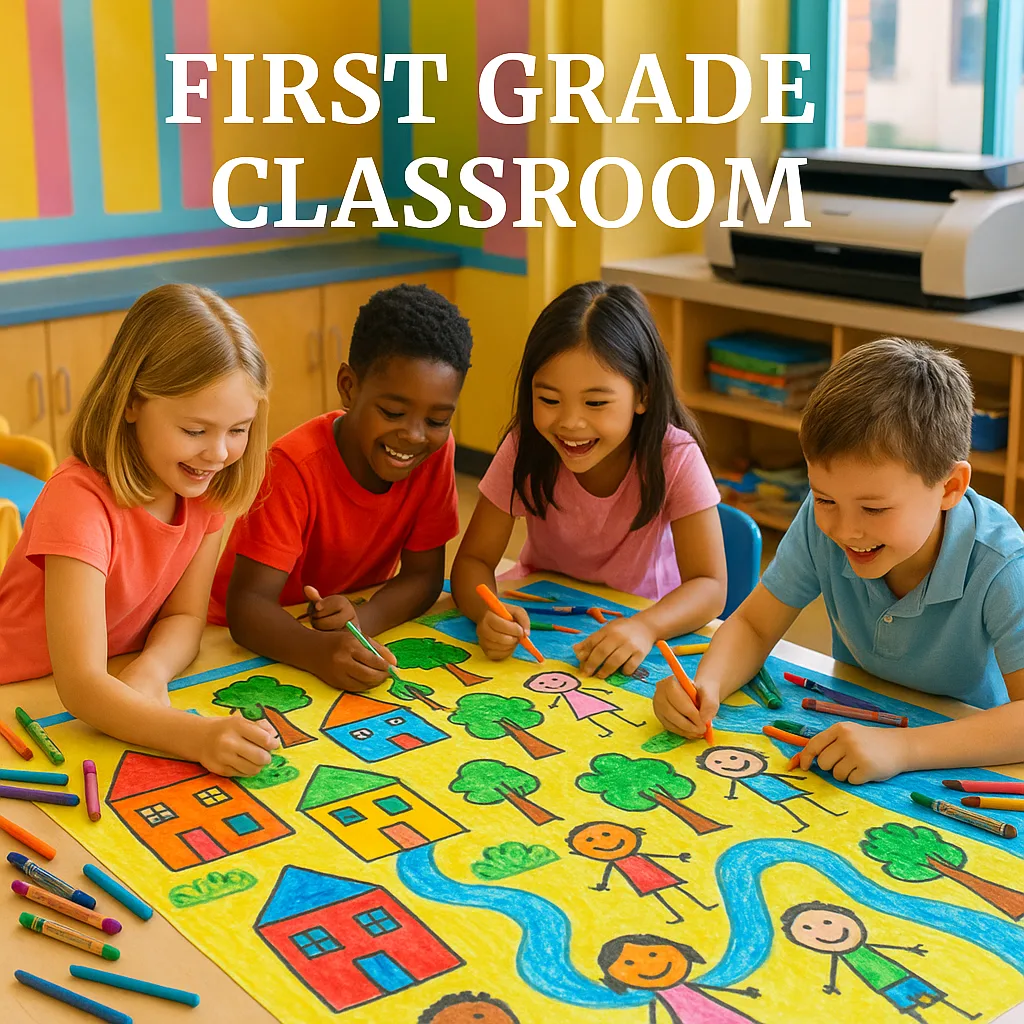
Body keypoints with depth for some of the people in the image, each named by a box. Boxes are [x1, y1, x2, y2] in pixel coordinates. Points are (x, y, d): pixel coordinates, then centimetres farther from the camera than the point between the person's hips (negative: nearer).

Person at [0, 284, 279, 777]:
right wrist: (198, 736, -49)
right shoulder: (80, 500, -28)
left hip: (115, 696, 5)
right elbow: (80, 685, -34)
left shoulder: (208, 486, -7)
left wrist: (150, 672, -26)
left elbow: (184, 616, -3)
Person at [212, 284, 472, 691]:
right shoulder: (296, 466, -25)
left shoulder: (436, 450, -11)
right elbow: (247, 604, -29)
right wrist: (320, 650, -49)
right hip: (260, 639, -3)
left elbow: (423, 576, -8)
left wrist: (362, 619, -29)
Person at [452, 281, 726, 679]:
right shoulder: (524, 449, -18)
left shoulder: (675, 457, -23)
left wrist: (644, 627, -44)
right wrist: (487, 614, -38)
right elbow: (473, 559, -14)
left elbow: (709, 585, -23)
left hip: (641, 615, -2)